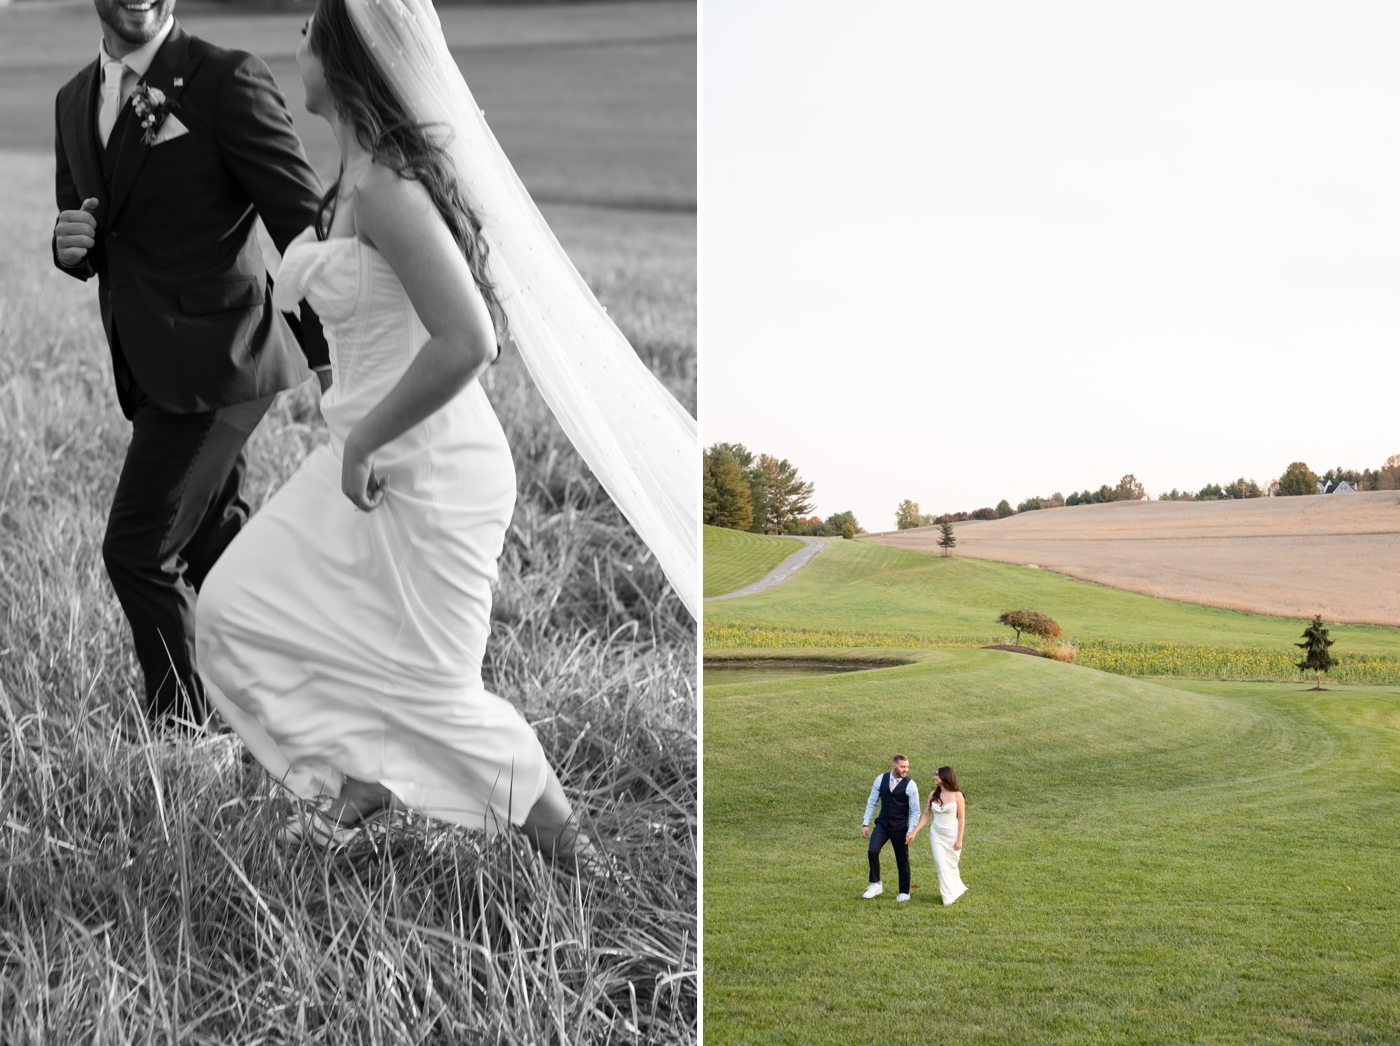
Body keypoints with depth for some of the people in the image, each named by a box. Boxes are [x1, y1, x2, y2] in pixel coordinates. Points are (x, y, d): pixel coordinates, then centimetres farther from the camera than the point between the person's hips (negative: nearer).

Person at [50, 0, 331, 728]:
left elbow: (302, 218, -14)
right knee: (213, 549, 18)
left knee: (138, 550, -8)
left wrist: (334, 361, -18)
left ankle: (179, 723, 9)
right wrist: (72, 245, -4)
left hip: (213, 360, -8)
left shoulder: (225, 81, -13)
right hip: (157, 368, 8)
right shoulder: (75, 101, 11)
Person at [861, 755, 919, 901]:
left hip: (900, 827, -2)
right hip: (882, 824, 2)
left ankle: (904, 892, 23)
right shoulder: (881, 779, -2)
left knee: (902, 860, 6)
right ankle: (876, 885, -2)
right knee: (872, 851, -18)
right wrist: (865, 824, 2)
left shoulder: (910, 784, -10)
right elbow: (871, 802, 5)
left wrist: (911, 831, -13)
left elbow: (915, 810, -6)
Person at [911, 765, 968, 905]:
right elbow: (926, 815, 6)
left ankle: (956, 891, 28)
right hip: (937, 834, 3)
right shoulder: (934, 795, 2)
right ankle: (949, 896, 9)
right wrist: (914, 832, 0)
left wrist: (959, 840, -10)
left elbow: (961, 819, -7)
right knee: (941, 866, -3)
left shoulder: (957, 796, -9)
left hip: (952, 835, -3)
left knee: (951, 865, 6)